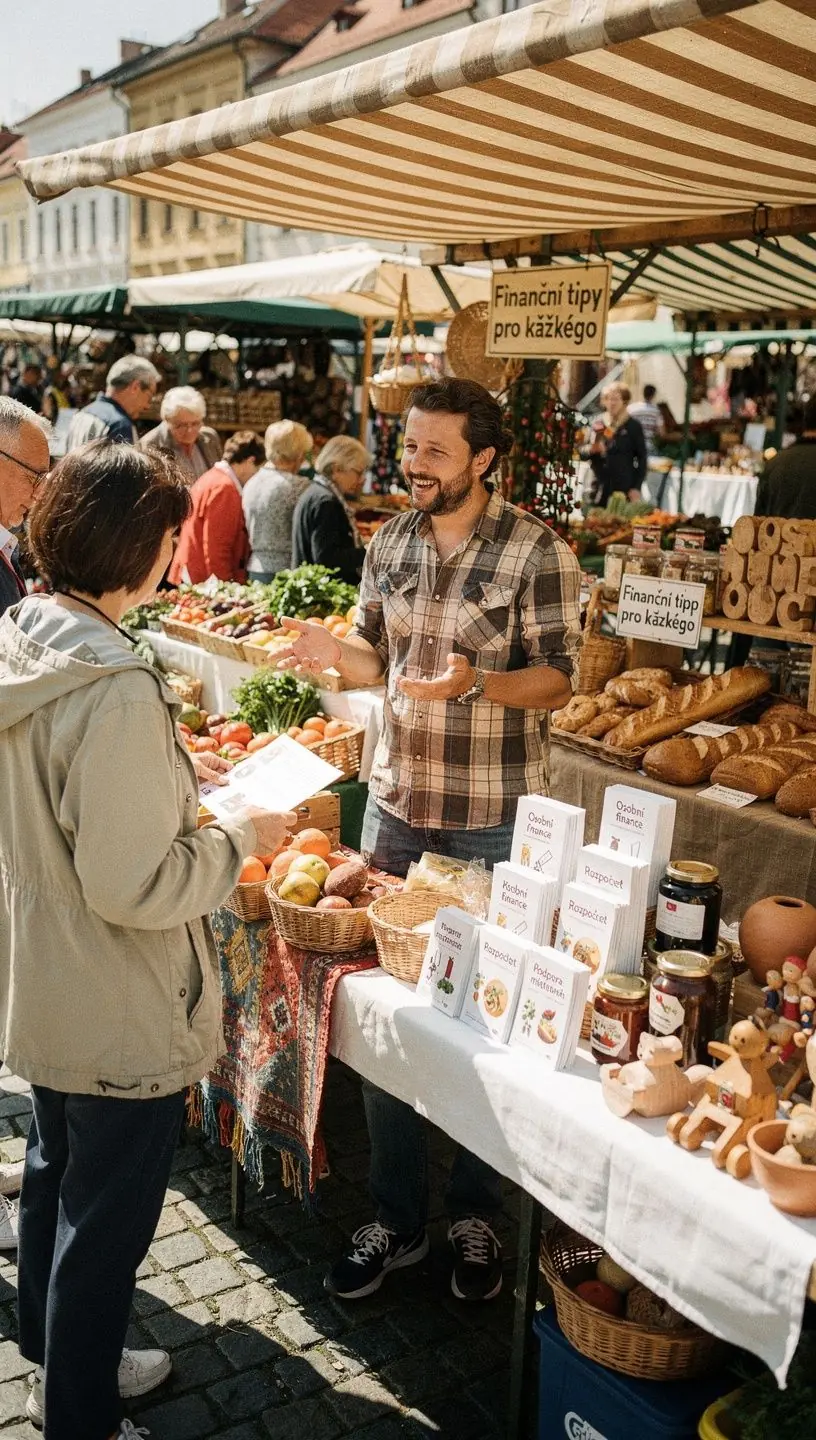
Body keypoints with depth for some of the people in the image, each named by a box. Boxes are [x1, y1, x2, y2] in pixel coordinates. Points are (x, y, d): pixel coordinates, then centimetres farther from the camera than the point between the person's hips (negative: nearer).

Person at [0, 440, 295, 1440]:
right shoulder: (115, 691, -30)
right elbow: (133, 886, -28)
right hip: (119, 1016, -9)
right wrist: (239, 840, -14)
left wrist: (175, 796, 11)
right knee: (106, 1218, 11)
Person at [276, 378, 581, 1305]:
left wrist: (475, 681, -28)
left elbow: (557, 679, -11)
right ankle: (397, 1218, 28)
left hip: (495, 821, -5)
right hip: (396, 803, 5)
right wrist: (335, 654, -8)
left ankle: (474, 1215, 31)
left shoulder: (536, 553, -11)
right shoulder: (390, 544, 5)